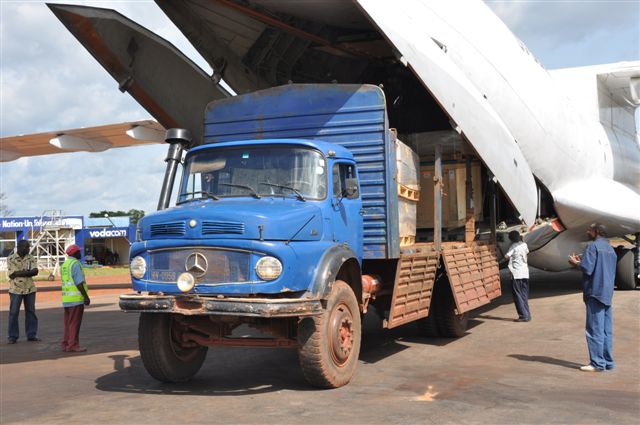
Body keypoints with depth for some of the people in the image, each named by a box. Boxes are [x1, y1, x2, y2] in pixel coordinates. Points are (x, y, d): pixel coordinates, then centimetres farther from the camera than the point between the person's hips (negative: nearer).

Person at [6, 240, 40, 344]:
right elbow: (12, 274, -15)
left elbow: (35, 271, -9)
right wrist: (27, 272, -14)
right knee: (13, 313, 2)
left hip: (29, 289, 3)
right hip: (16, 289, -3)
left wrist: (20, 273, -16)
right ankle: (13, 336, 10)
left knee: (31, 312, 7)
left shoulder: (30, 258, 5)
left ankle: (31, 335, 14)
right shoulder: (11, 259, -4)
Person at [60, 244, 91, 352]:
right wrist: (86, 296, -15)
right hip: (76, 298, -9)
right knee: (74, 323, -4)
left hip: (66, 298, 9)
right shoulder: (75, 264, -13)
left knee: (68, 323, 13)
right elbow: (79, 282, -18)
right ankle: (73, 345, -3)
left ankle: (66, 344, 16)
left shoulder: (64, 265, 16)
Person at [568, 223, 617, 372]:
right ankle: (608, 361, 13)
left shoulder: (593, 246, -9)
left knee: (595, 330, -6)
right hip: (608, 294, 8)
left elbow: (587, 269, -18)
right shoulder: (610, 249, 17)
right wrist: (582, 260, 20)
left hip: (595, 292, -8)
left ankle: (597, 363, -6)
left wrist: (576, 263, 3)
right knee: (607, 330, 10)